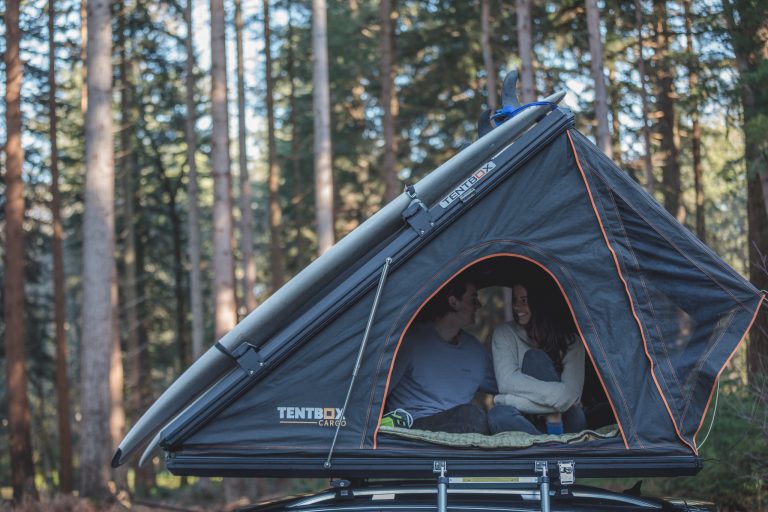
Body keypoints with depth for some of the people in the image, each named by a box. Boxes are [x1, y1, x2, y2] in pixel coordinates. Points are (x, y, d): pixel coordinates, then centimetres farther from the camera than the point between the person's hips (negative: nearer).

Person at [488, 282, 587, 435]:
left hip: (566, 421, -1)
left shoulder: (570, 340, -5)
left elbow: (571, 393, -19)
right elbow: (507, 382, -17)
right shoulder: (504, 334, -2)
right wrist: (556, 394, -25)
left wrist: (511, 400, -24)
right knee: (499, 415, -37)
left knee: (534, 357, -24)